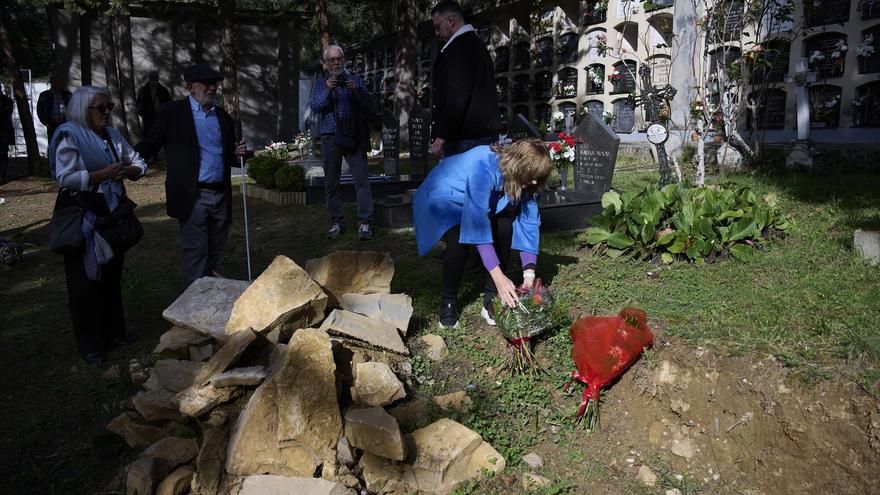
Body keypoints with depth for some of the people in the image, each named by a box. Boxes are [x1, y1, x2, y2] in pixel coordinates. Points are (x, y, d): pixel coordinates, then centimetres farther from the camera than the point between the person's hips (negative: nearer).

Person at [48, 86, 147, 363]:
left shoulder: (113, 135, 10)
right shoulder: (69, 136, -10)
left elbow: (139, 164, 13)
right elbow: (65, 177, -19)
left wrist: (128, 171, -8)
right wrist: (104, 174, -22)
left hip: (112, 213, 6)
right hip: (81, 216, -6)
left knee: (112, 274, 13)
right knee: (86, 279, 1)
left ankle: (113, 332, 27)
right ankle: (90, 344, 12)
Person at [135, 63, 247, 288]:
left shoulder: (223, 117, 14)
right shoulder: (173, 112, 0)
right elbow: (149, 145, -3)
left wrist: (237, 153, -2)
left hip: (221, 195, 5)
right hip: (193, 196, -5)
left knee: (217, 251, 13)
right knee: (195, 252, -3)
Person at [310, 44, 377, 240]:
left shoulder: (355, 80, 14)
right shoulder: (321, 83, 15)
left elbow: (368, 105, 3)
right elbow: (315, 106, -1)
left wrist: (356, 91, -14)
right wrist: (327, 90, -16)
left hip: (353, 136, -1)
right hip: (330, 137, 1)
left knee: (362, 179, -10)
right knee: (331, 182, 3)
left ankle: (365, 222, -9)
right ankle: (336, 222, 12)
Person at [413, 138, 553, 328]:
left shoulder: (523, 177, -19)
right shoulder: (484, 168, -40)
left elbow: (529, 221, -19)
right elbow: (478, 225, -45)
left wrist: (529, 273, -28)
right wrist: (499, 277, -48)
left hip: (481, 201, 6)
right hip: (444, 198, -6)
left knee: (505, 227, -20)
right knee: (458, 242, -31)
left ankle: (491, 301, -9)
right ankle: (448, 303, -9)